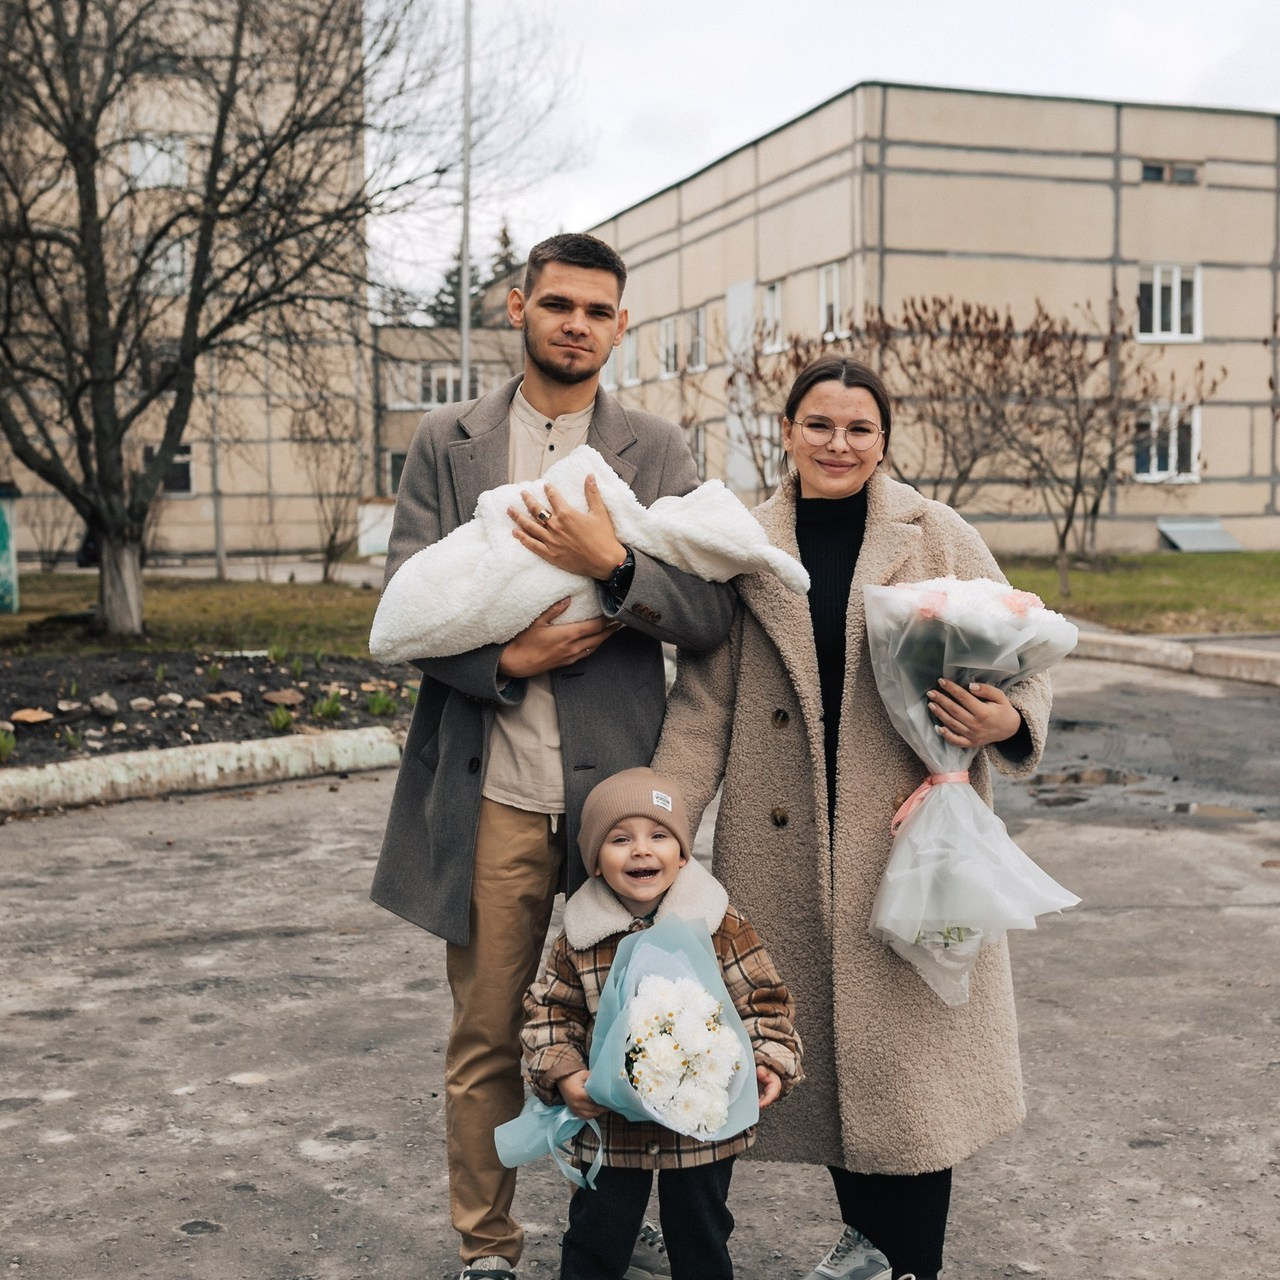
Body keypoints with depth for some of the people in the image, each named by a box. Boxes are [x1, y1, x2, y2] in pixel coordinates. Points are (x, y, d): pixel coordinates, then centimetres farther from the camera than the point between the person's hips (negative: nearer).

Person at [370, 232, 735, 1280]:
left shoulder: (658, 452, 8)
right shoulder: (447, 443, 9)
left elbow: (712, 615, -1)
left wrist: (613, 564, -17)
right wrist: (504, 660, -13)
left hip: (618, 788, 0)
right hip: (491, 792, 0)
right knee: (487, 1035, 8)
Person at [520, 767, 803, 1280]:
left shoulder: (721, 926, -8)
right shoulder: (580, 939, -5)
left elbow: (764, 1001, -3)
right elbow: (549, 1012, 2)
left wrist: (770, 1062, -15)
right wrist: (563, 1074, -12)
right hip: (610, 1126, 1)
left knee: (701, 1237, 17)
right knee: (596, 1235, 13)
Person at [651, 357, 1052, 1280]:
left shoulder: (939, 538, 0)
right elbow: (705, 701, 5)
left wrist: (1005, 719, -19)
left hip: (910, 839, -2)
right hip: (787, 852, 2)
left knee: (908, 1044, 0)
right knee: (820, 1040, 11)